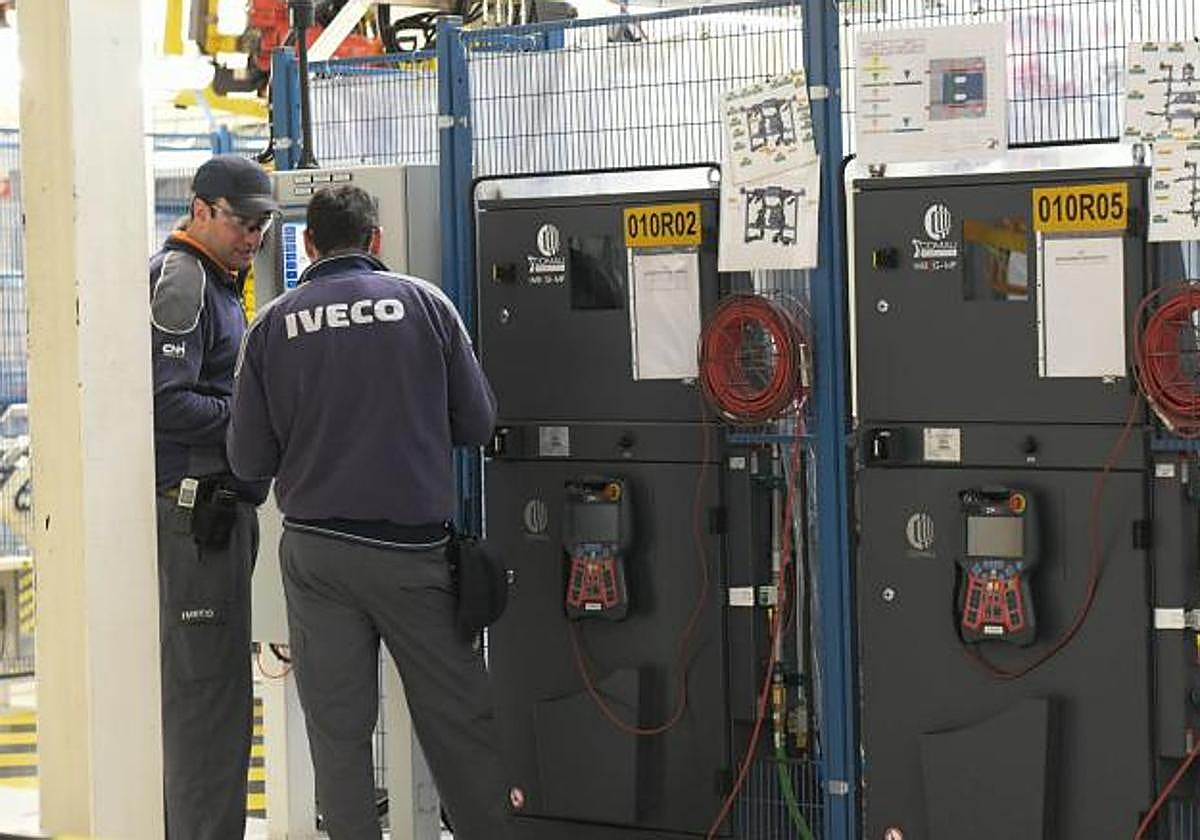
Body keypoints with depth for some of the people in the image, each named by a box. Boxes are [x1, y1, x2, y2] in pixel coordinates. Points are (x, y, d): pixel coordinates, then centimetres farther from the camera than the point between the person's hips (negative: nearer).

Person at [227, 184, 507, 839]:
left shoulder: (271, 326, -1)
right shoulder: (424, 304, -2)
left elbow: (248, 459, 0)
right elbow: (478, 423, 1)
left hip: (315, 549, 1)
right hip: (413, 546, -1)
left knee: (337, 729, 7)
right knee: (458, 717, 8)